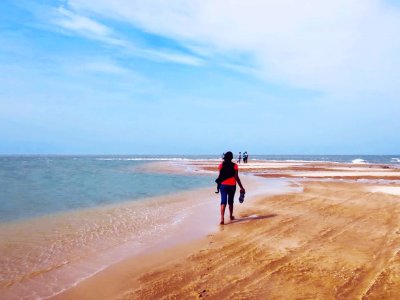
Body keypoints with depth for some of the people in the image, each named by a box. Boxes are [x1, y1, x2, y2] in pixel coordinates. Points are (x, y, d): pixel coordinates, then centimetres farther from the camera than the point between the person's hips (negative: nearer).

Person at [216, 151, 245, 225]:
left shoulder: (221, 165, -2)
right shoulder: (234, 166, -6)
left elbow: (220, 176, -1)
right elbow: (236, 177, -8)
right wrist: (241, 187, -3)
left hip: (223, 185, 0)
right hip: (232, 186, 0)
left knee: (223, 202, -4)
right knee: (230, 201, 18)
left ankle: (222, 218, -21)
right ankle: (231, 216, 35)